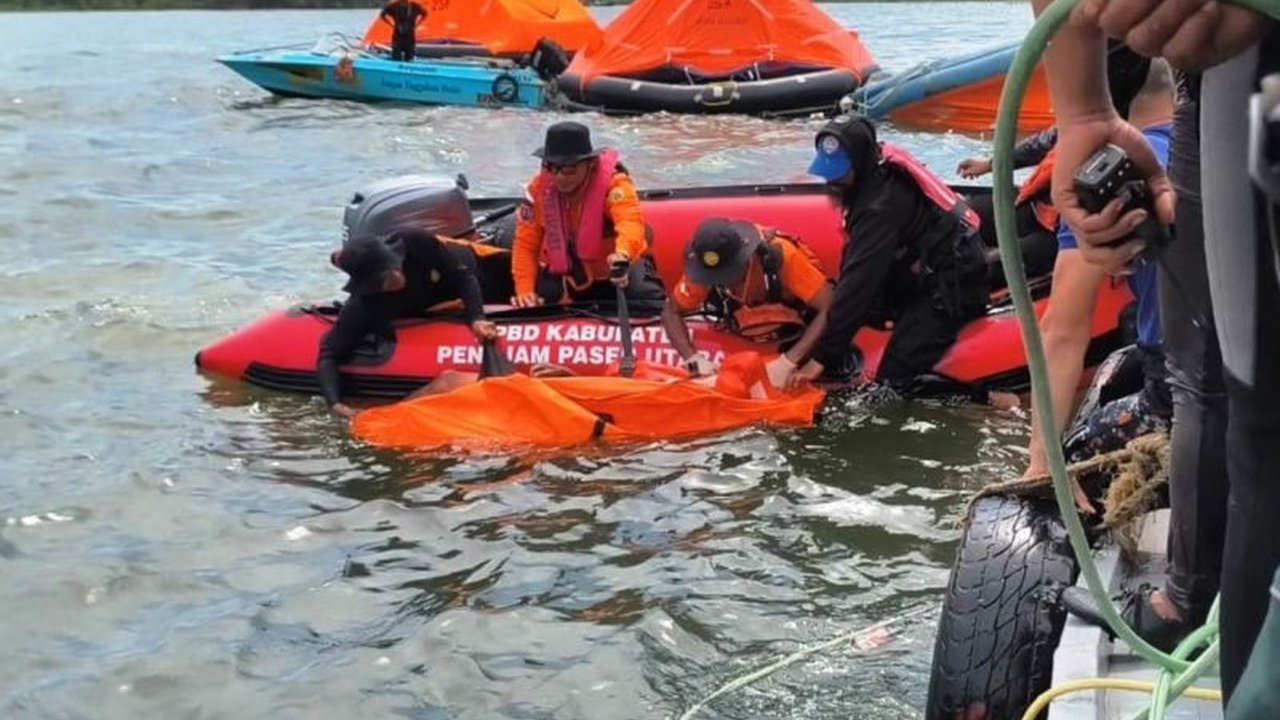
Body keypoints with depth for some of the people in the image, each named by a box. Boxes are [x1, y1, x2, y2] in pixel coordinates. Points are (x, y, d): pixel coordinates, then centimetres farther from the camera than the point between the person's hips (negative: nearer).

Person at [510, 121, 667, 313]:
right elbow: (526, 243, -9)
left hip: (617, 270, -3)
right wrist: (525, 290, -23)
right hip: (565, 277, 3)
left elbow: (630, 221, -45)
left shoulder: (612, 181, -25)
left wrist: (622, 254, -68)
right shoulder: (539, 187, -14)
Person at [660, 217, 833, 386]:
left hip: (798, 339, -2)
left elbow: (830, 310, -35)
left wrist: (788, 362, -44)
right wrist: (694, 359, -30)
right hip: (745, 345, 2)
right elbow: (671, 312, -13)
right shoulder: (703, 269, -26)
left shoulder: (781, 255, -35)